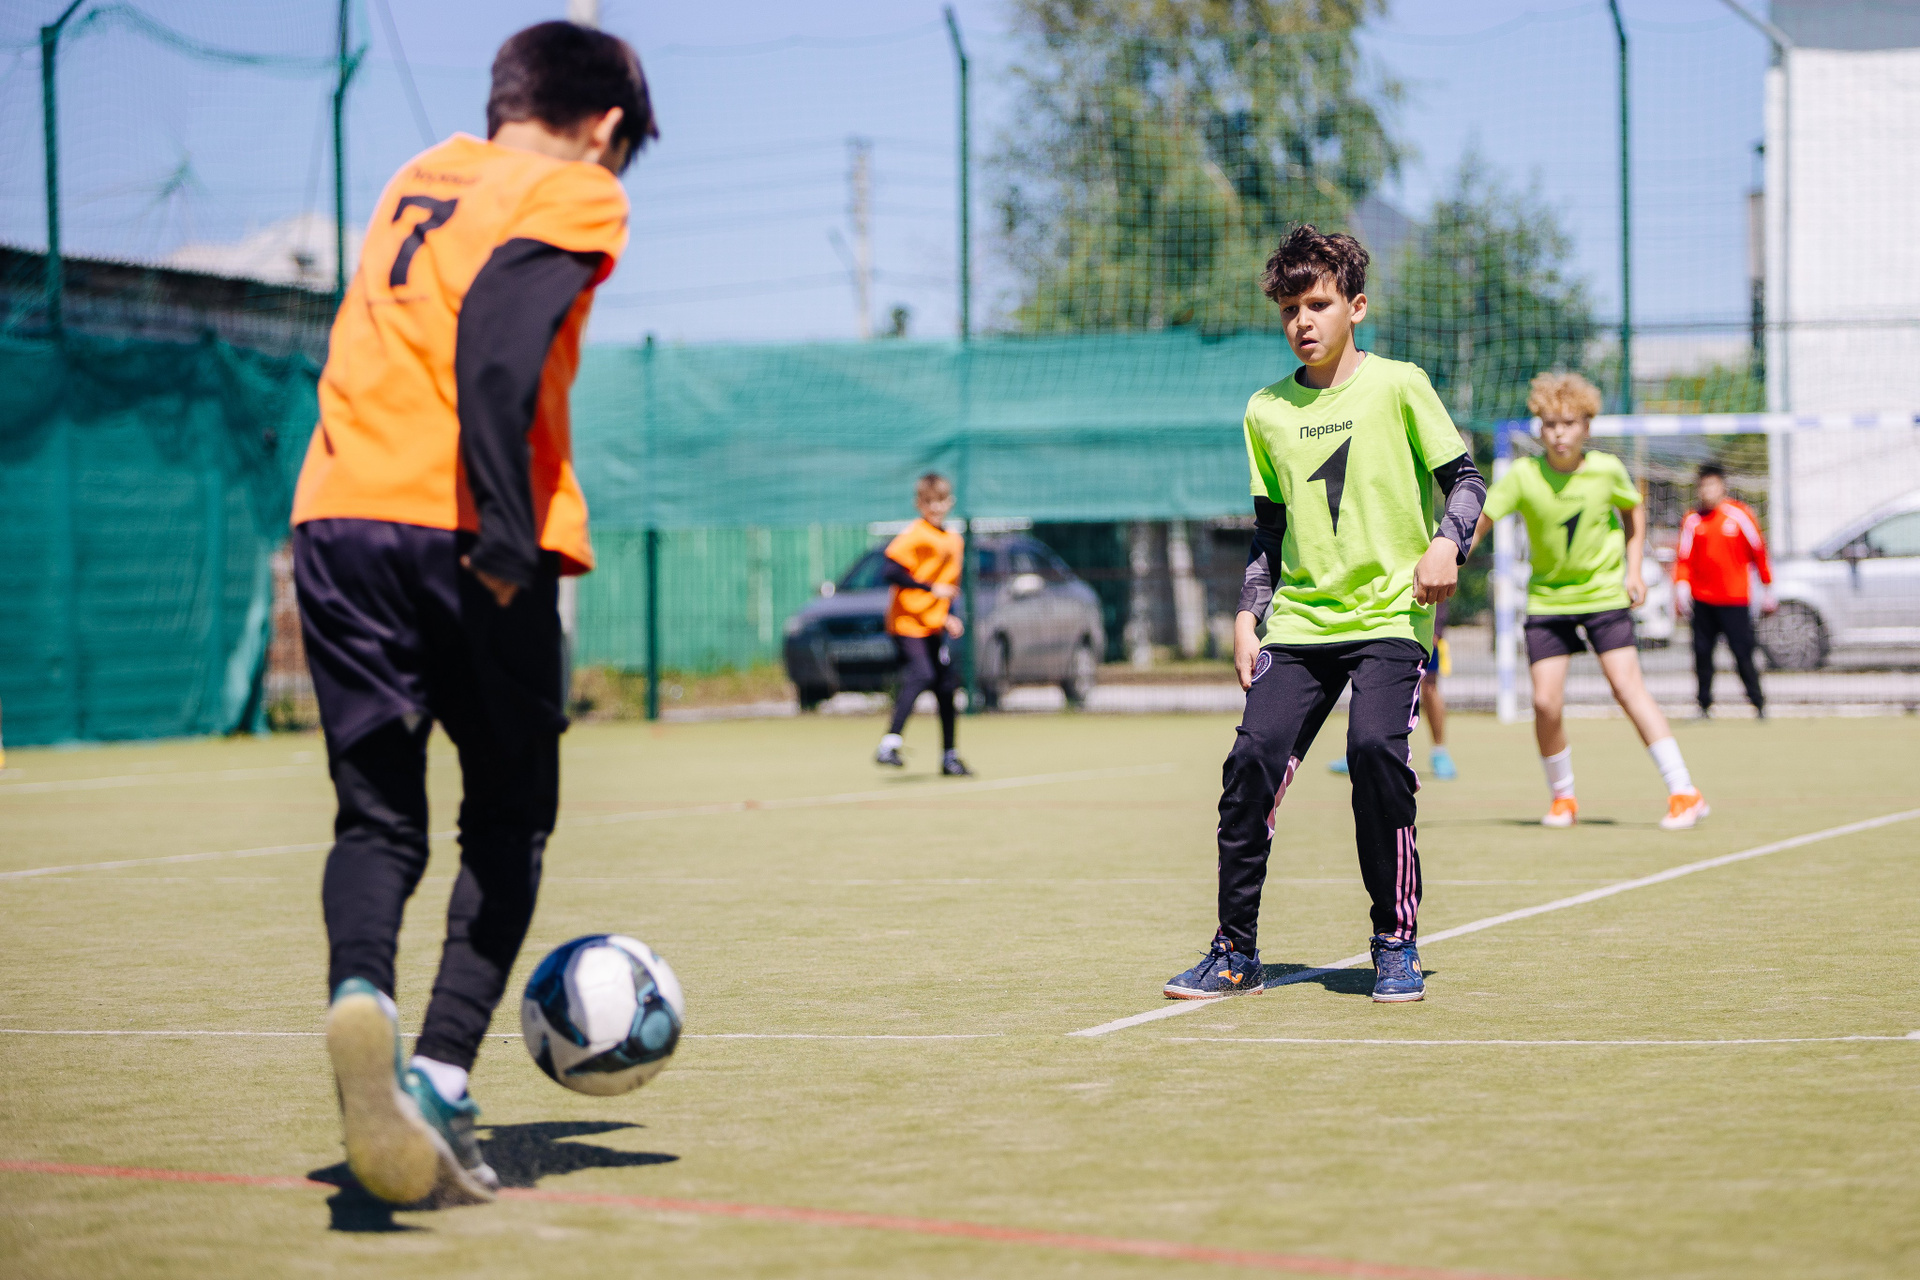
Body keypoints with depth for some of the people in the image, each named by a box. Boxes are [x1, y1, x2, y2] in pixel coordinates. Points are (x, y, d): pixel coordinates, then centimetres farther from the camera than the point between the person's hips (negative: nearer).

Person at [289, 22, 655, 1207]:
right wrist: (503, 527, -23)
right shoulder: (576, 196, 2)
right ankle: (439, 1083, -5)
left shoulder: (417, 178, 23)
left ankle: (361, 995, -22)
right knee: (509, 819, 9)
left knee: (378, 819, 8)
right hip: (463, 534, -5)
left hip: (339, 516, 5)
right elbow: (498, 339, -16)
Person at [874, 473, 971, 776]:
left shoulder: (955, 541, 14)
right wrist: (931, 588, -25)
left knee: (947, 687, 9)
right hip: (907, 623, -8)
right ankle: (889, 744, -31)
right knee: (921, 675, -26)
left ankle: (949, 758, 21)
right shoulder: (913, 535, -11)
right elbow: (890, 572, -23)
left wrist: (949, 617, 13)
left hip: (934, 626, 8)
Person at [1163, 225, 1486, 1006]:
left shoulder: (1397, 387, 0)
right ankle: (1235, 952, 2)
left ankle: (1397, 944, -7)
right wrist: (1247, 618, 11)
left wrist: (1447, 541, -16)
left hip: (1390, 615, -4)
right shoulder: (1266, 412, 11)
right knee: (1253, 758, -10)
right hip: (1299, 622, 4)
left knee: (1375, 748, -23)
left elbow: (1464, 479, 3)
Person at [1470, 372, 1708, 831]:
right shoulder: (1523, 475, -13)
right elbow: (1478, 522, -14)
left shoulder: (1607, 470, -9)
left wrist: (1633, 568, 3)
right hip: (1548, 599, 1)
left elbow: (1633, 511, 11)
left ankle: (1683, 791, -12)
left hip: (1605, 592, -1)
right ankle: (1562, 798, 17)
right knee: (1545, 703, -8)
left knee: (1626, 686, -15)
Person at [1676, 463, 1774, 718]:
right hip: (1701, 599, 3)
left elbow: (1758, 551, 5)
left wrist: (1767, 590, 5)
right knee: (1702, 652, -1)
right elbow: (1683, 557, 10)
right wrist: (1681, 586, -4)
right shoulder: (1693, 519, 8)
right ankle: (1704, 705, 7)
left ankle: (1758, 702, 2)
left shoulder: (1739, 513, 0)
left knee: (1743, 652, -6)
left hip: (1734, 599, -3)